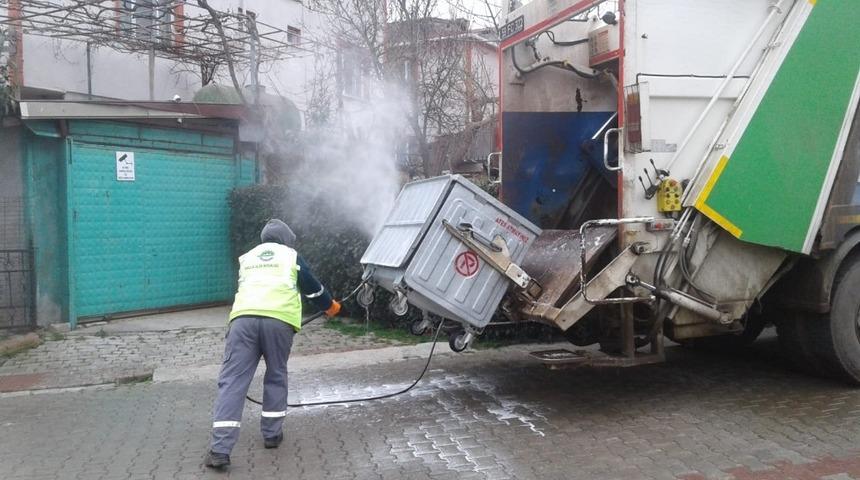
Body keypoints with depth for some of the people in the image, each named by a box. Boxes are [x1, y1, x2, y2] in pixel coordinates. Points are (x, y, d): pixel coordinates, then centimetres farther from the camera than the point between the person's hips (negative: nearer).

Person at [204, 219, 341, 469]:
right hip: (278, 320, -2)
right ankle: (272, 434, 23)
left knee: (232, 380, -2)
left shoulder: (247, 258, 32)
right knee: (276, 376, 19)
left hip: (243, 318, 2)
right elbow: (312, 287, 29)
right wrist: (330, 306, 47)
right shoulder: (291, 256, 22)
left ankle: (220, 450, -8)